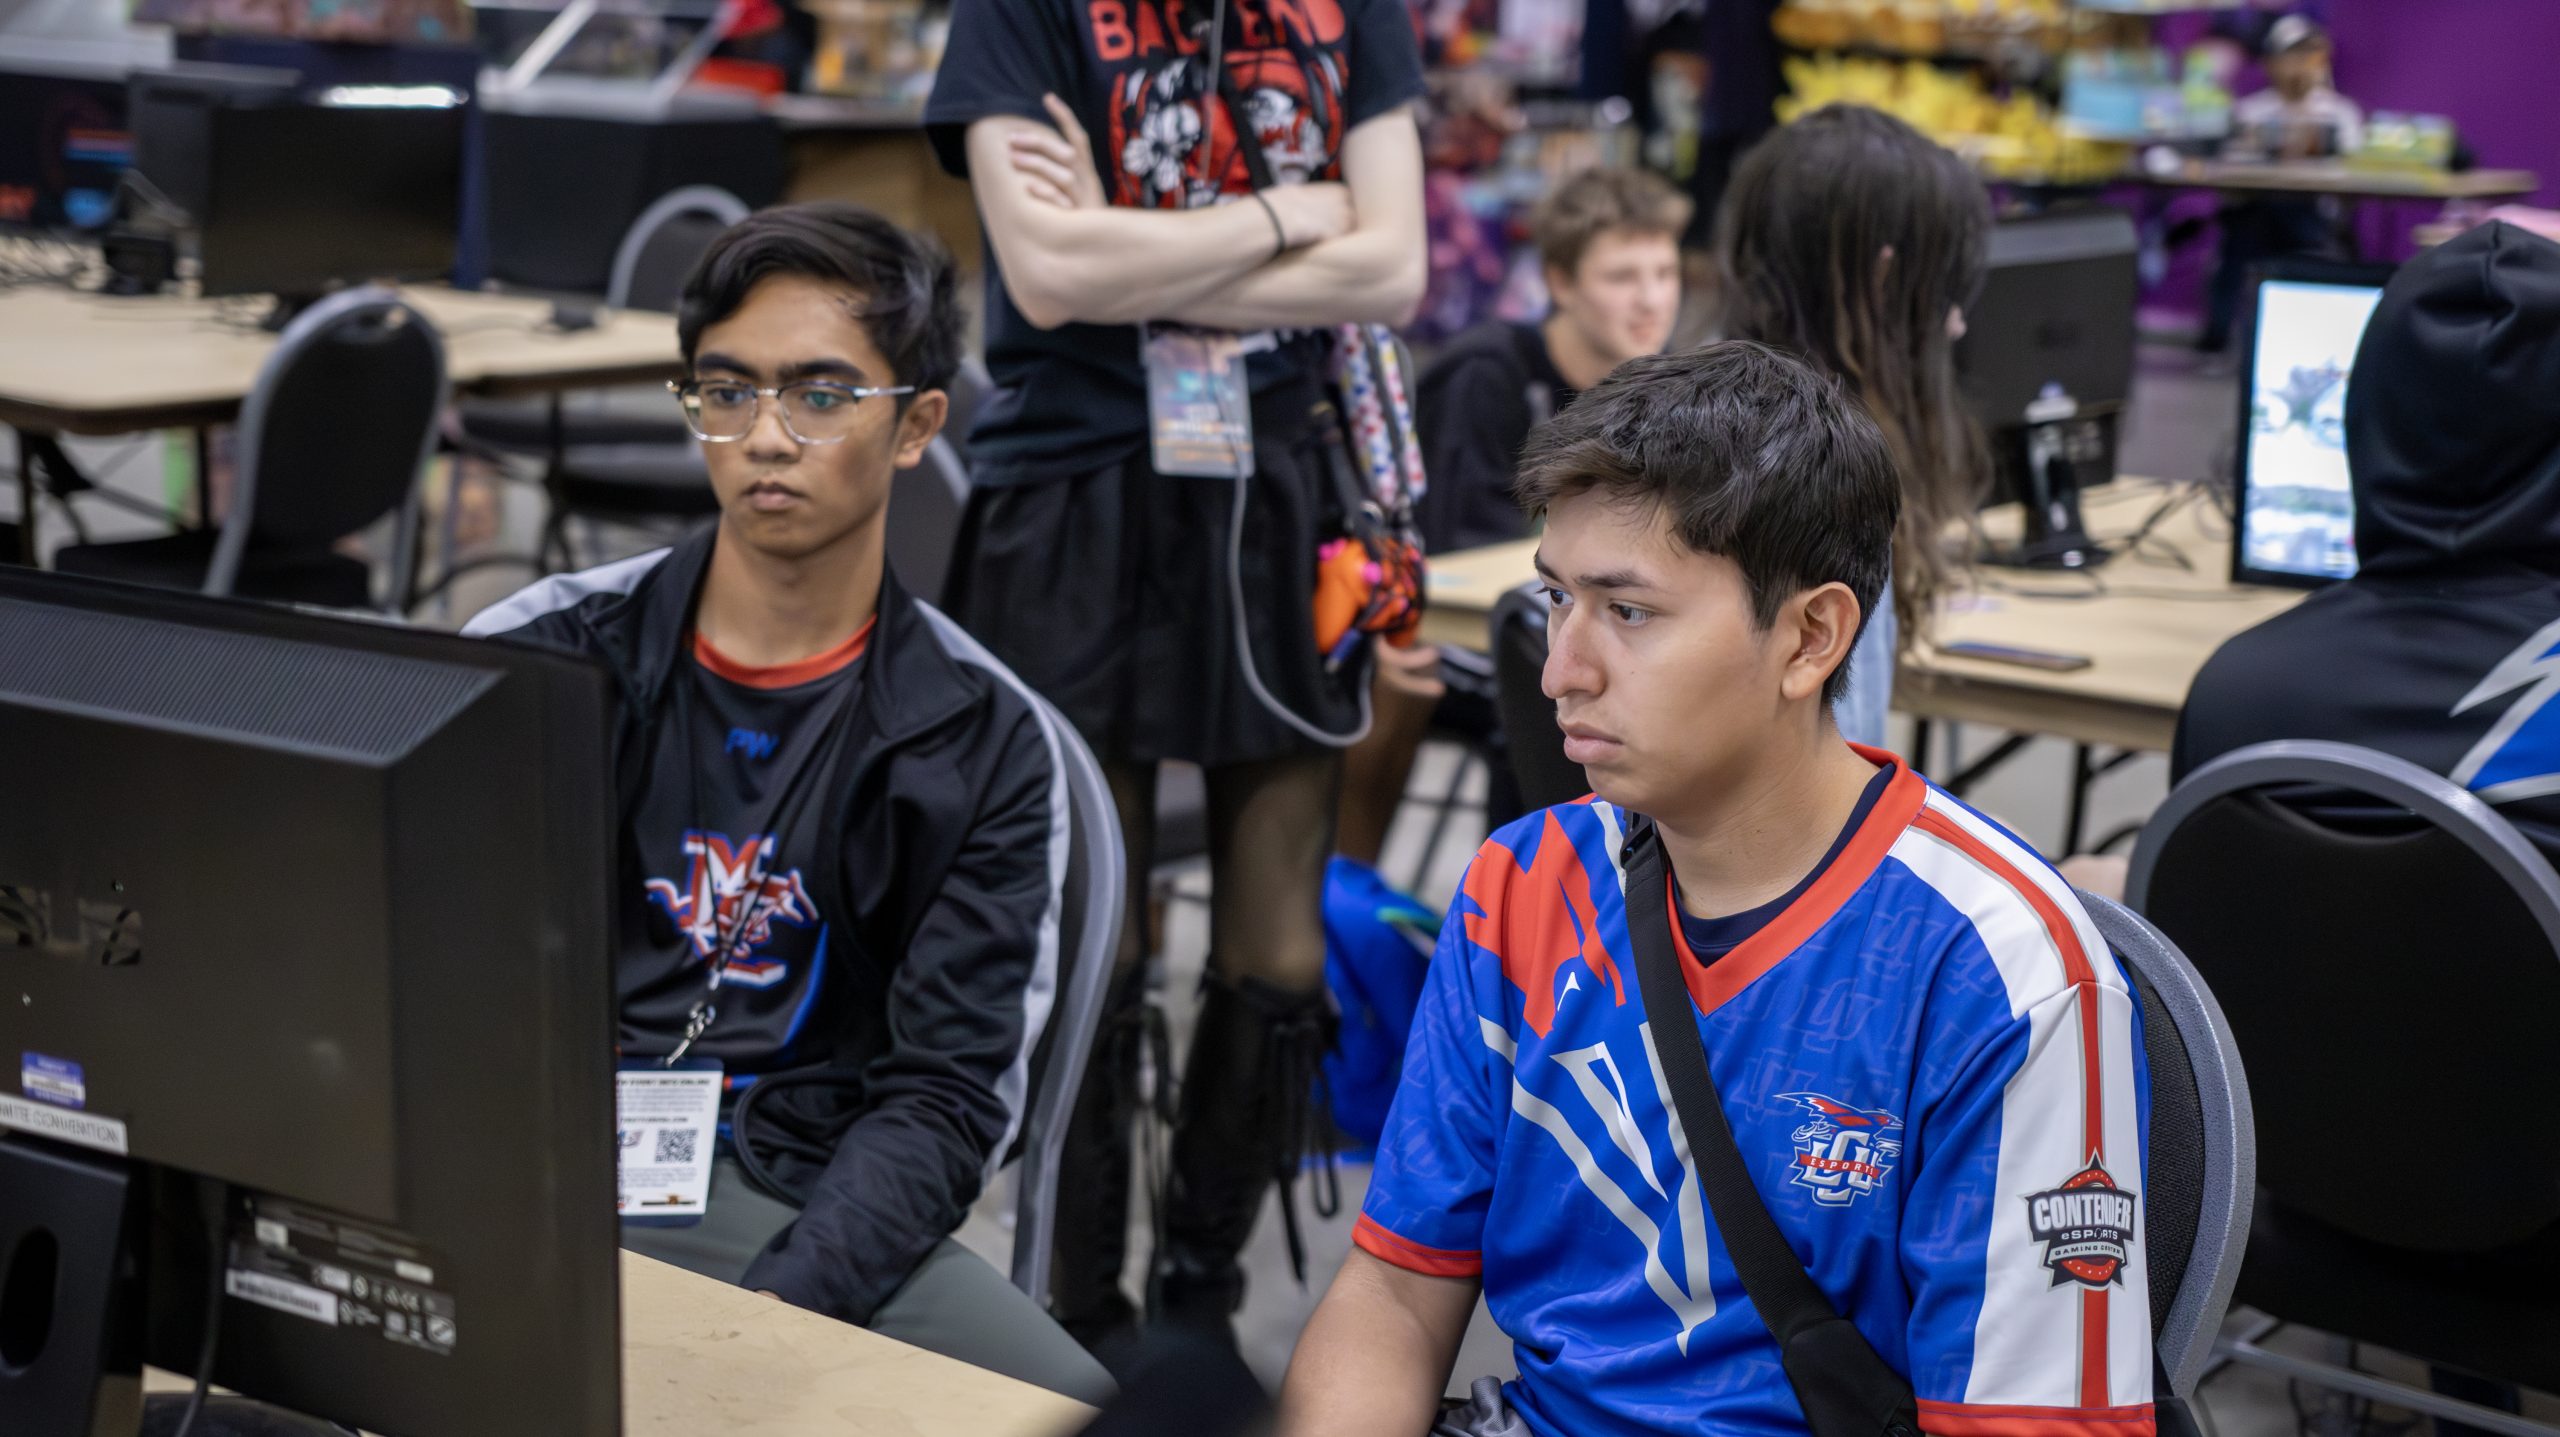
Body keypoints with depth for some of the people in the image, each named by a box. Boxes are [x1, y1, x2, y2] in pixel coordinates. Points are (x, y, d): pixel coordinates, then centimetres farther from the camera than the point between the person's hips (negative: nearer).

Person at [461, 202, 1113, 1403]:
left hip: (799, 1219, 0)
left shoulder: (982, 744, 5)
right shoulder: (542, 654, 8)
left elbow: (945, 1093, -2)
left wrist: (774, 1313, -20)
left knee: (1080, 1407, -25)